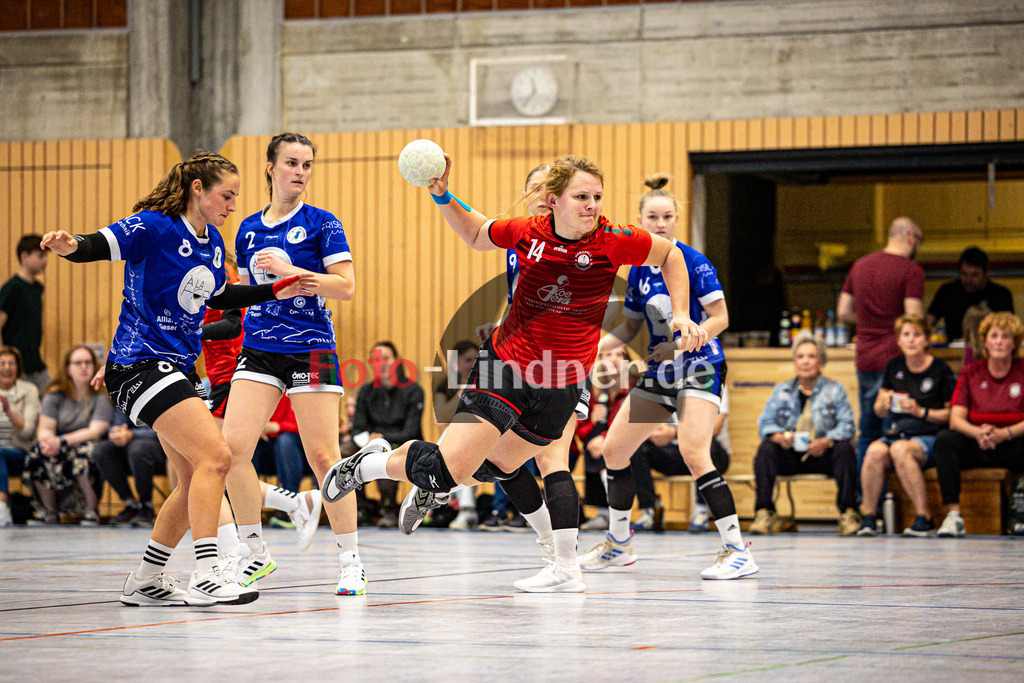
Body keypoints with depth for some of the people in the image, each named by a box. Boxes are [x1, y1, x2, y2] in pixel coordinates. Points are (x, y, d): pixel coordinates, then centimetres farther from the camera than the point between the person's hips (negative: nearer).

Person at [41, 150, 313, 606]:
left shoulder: (212, 242, 12)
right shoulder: (152, 227, -12)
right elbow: (94, 247, -21)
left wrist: (277, 292, 23)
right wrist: (70, 245, -43)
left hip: (179, 368, 10)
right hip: (141, 364, -10)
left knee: (196, 481, 10)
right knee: (214, 456, -21)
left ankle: (145, 581, 19)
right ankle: (205, 576, -23)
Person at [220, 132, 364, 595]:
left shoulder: (321, 224, -1)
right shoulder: (248, 230, 13)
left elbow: (346, 287, -10)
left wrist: (289, 270, -16)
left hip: (311, 349, -4)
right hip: (258, 349, 4)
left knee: (322, 456, -7)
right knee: (231, 445, -10)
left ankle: (350, 561, 5)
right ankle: (254, 553, 4)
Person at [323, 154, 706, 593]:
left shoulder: (615, 242, -11)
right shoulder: (528, 233, -8)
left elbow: (669, 255, 6)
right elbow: (475, 235, 13)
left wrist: (681, 315, -1)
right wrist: (443, 197, -2)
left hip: (562, 386, 1)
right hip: (506, 363, -1)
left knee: (497, 466, 9)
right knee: (449, 467, -11)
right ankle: (372, 464, 15)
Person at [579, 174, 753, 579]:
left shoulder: (693, 262, -11)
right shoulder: (638, 270, 7)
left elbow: (720, 318, -12)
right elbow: (631, 327, 17)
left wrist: (682, 344, -24)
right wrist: (595, 347, 3)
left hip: (698, 369, -7)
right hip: (659, 374, 7)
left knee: (693, 453, -25)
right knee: (614, 450, 7)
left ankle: (738, 551, -22)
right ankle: (618, 544, 25)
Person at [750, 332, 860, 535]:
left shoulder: (834, 390, 7)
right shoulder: (782, 390, 13)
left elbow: (846, 425, -5)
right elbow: (765, 422, 2)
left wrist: (827, 441, -25)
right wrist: (778, 436, -21)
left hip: (822, 457, -1)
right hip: (790, 457, 1)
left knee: (845, 448, -31)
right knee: (766, 448, -26)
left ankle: (848, 513, -27)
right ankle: (764, 513, -28)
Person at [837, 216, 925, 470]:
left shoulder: (860, 265, 12)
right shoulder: (911, 270, -9)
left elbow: (843, 311, 15)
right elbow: (913, 317, -15)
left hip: (865, 360, 6)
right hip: (895, 359, -6)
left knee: (868, 433, 13)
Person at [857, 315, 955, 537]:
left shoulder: (940, 370, -1)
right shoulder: (894, 367, 14)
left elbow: (952, 414, -3)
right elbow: (879, 412, 19)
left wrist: (921, 412, -14)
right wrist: (884, 404, -4)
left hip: (930, 436, -4)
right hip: (897, 433, 4)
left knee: (900, 449, -36)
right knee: (875, 451, -30)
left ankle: (924, 519, -30)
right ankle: (868, 516, -20)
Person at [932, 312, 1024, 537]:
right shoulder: (970, 373, 8)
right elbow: (956, 419, -2)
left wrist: (1004, 434, -26)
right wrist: (978, 433, -24)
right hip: (978, 450, 2)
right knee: (945, 439, -28)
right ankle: (953, 515, -32)